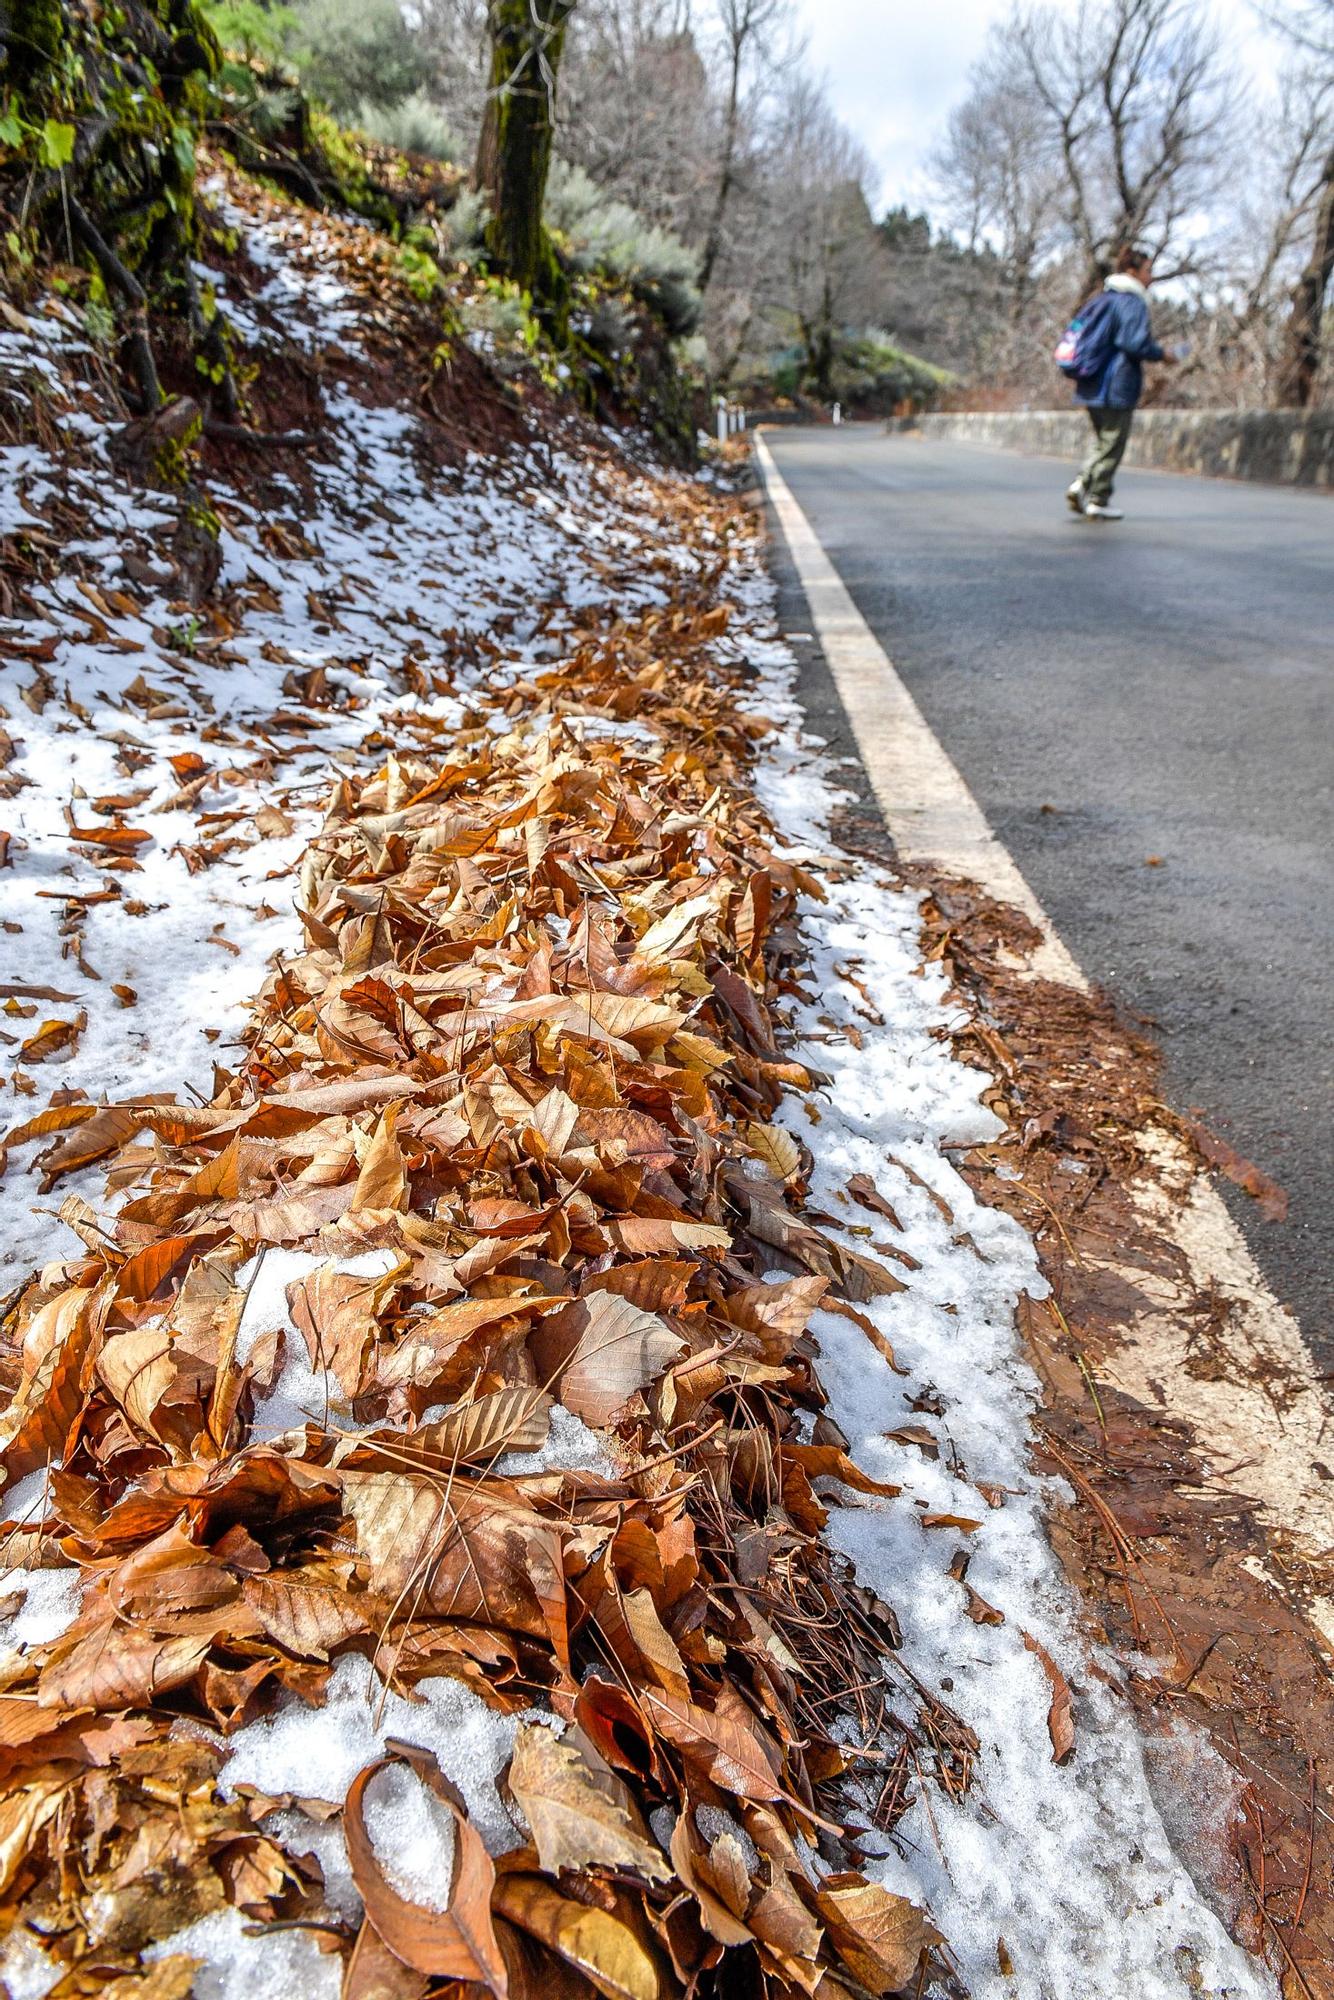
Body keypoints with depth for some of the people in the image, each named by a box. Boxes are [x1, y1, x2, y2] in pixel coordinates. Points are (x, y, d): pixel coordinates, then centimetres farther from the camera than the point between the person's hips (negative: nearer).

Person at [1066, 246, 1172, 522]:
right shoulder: (1133, 303, -11)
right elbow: (1136, 343, -21)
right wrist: (1162, 354, -6)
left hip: (1091, 385, 8)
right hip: (1118, 387, -8)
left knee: (1103, 442, 18)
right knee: (1112, 445, 1)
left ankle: (1082, 485, 0)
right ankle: (1098, 501, 4)